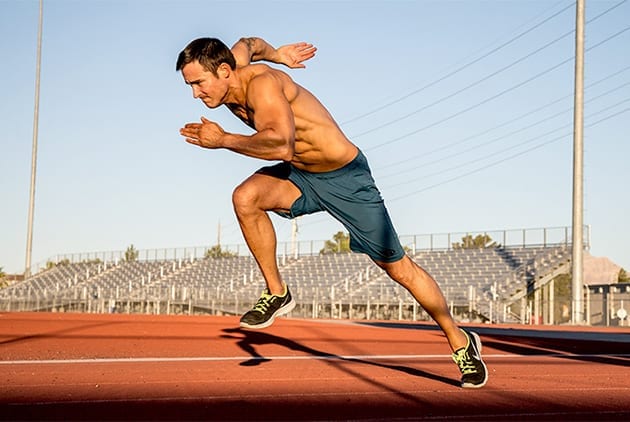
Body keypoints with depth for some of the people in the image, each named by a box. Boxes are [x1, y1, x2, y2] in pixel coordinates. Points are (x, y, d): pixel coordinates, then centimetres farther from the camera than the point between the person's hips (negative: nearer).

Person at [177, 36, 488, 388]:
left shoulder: (261, 83, -29)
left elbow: (283, 146, -44)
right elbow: (248, 44, 20)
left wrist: (224, 140, -36)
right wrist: (275, 53, 36)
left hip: (345, 178, -7)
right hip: (300, 176, 7)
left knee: (398, 268, 2)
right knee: (245, 197, -22)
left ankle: (461, 342, 21)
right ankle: (277, 294, -3)